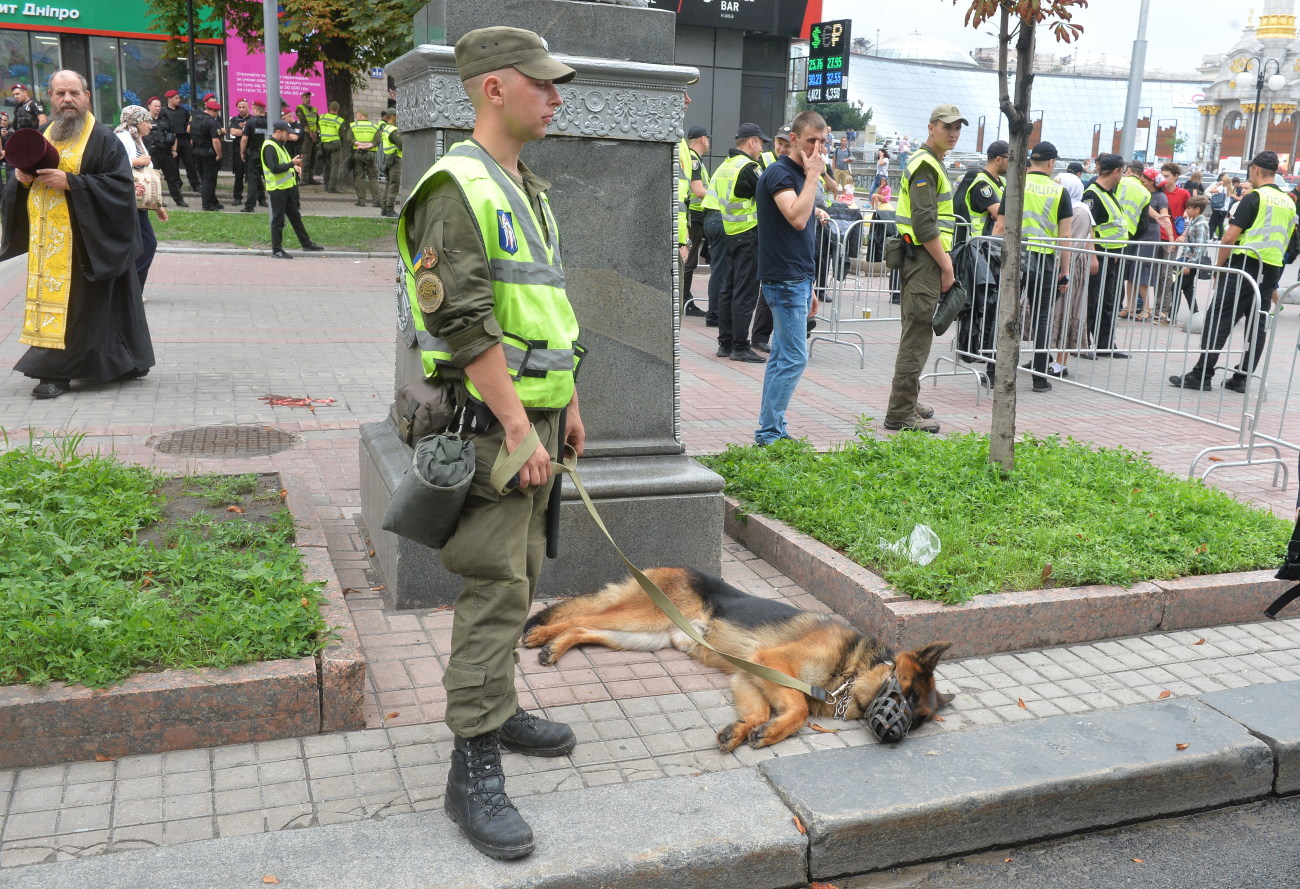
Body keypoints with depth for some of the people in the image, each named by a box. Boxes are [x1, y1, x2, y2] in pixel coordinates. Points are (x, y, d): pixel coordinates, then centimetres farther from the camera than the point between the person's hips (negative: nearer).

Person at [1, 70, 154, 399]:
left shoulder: (104, 139, -4)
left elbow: (121, 185, -15)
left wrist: (70, 182, -20)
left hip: (86, 243, -7)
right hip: (48, 245, 7)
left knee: (75, 305, -7)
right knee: (51, 299, 8)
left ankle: (58, 373, -3)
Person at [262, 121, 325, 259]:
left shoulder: (279, 145, 15)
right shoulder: (269, 147, -17)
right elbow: (274, 168, -26)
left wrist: (293, 166, 8)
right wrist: (292, 163, -21)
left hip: (287, 187, 10)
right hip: (277, 189, -10)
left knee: (295, 216, 17)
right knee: (278, 220, -2)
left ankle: (306, 243, 26)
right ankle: (277, 250, 6)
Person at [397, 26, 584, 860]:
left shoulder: (530, 190, 17)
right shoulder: (458, 188, -13)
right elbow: (466, 324, -21)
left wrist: (567, 407, 20)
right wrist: (516, 426, -22)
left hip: (536, 415, 9)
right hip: (492, 422, -9)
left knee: (519, 578, 16)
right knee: (494, 590, -7)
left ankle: (499, 708, 31)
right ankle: (474, 769, 1)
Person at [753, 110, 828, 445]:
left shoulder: (800, 175, 18)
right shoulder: (780, 173, -11)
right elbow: (797, 218, -28)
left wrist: (808, 288, 21)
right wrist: (813, 175, -18)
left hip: (796, 279, 10)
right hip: (785, 279, -10)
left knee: (782, 357, 11)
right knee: (794, 358, -10)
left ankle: (771, 431, 16)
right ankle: (769, 433, -5)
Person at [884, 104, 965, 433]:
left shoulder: (931, 162, 20)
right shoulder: (925, 165, -13)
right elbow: (925, 224, -21)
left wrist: (945, 260, 18)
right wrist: (946, 266, -16)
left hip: (923, 259, 11)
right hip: (924, 259, -11)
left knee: (916, 333, 17)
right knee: (917, 335, -8)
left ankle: (906, 402, 27)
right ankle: (901, 413, -5)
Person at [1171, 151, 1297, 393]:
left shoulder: (1254, 198, -9)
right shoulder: (1289, 203, 13)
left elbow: (1230, 238, -14)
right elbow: (1285, 242, 19)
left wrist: (1219, 265, -2)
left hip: (1245, 264, -7)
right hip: (1272, 271, 7)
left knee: (1218, 320, -6)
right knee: (1257, 325, 9)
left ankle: (1201, 375, -9)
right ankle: (1242, 378, 11)